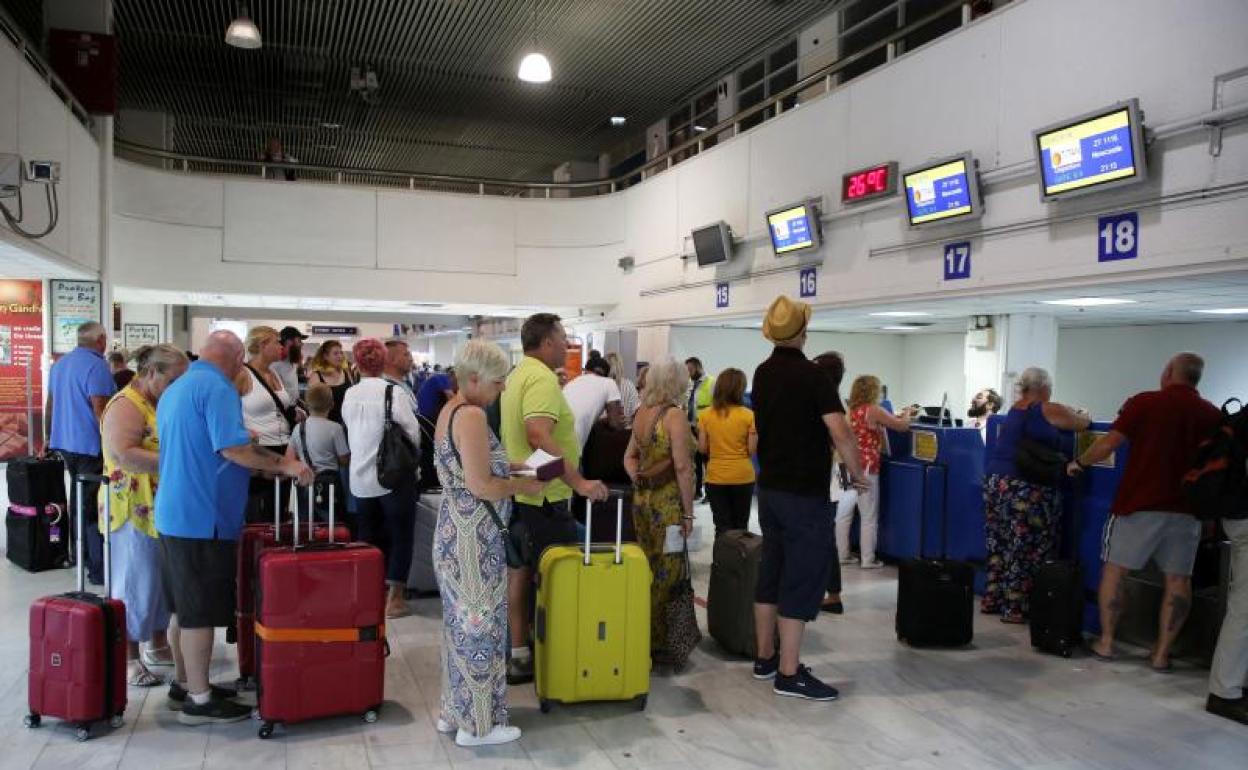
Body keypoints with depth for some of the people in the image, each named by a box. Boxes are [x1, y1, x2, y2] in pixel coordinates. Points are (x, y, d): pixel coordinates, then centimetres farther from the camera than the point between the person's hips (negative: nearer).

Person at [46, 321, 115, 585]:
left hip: (64, 444, 9)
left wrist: (50, 438, 31)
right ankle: (99, 568, -5)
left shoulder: (59, 364, 12)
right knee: (96, 505, -6)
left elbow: (51, 405, 21)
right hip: (90, 446, -9)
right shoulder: (96, 366, -15)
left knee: (79, 498, 19)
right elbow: (100, 411, -20)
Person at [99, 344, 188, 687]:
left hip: (163, 510, 9)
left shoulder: (163, 403, 13)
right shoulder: (126, 406, -15)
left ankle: (158, 644, 28)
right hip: (136, 511, -9)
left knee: (163, 580, 15)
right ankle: (128, 658, 11)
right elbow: (123, 455, -28)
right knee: (136, 584, 0)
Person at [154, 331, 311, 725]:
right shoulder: (216, 388, -15)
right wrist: (284, 466, -14)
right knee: (200, 612, -2)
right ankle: (199, 700, 7)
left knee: (184, 607, 18)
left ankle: (184, 683, 29)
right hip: (203, 517, -10)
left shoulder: (175, 389, 16)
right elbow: (233, 448, -24)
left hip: (174, 514, 10)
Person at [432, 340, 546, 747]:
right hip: (475, 539, -10)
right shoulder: (472, 415, -21)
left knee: (461, 622, 18)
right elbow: (480, 487, -25)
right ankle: (477, 724, 15)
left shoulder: (450, 410, 11)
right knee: (480, 624, 2)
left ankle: (455, 711, 30)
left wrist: (505, 466, 12)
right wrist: (522, 485, -11)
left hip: (455, 532, 10)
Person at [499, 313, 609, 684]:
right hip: (544, 496, -10)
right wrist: (579, 482, -34)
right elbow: (539, 436, -32)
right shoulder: (542, 378, -19)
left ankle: (518, 652, 24)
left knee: (521, 570, 14)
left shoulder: (519, 374, 12)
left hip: (520, 491, 10)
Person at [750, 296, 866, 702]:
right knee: (803, 579, -2)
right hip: (805, 493, -8)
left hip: (770, 487, 8)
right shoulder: (812, 375, -15)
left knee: (771, 573, 14)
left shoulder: (762, 374, 8)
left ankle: (765, 657, 23)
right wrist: (857, 473, -11)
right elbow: (840, 433, -24)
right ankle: (789, 673, 3)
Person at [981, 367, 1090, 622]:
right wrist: (1082, 414, 33)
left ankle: (991, 599, 20)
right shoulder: (1050, 410, -5)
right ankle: (1014, 608, 2)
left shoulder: (1014, 409, 14)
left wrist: (1069, 413, 38)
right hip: (1025, 488, -7)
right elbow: (1083, 424, 10)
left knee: (999, 544, 13)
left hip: (995, 482, 7)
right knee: (1026, 549, 0)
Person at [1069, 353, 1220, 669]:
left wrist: (1079, 463, 6)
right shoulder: (1213, 414, 4)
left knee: (1114, 570, 9)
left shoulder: (1144, 402, -7)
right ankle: (1162, 653, 11)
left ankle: (1106, 642, 12)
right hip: (1187, 510, 3)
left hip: (1139, 504, -3)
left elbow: (1108, 444, -10)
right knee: (1178, 580, 10)